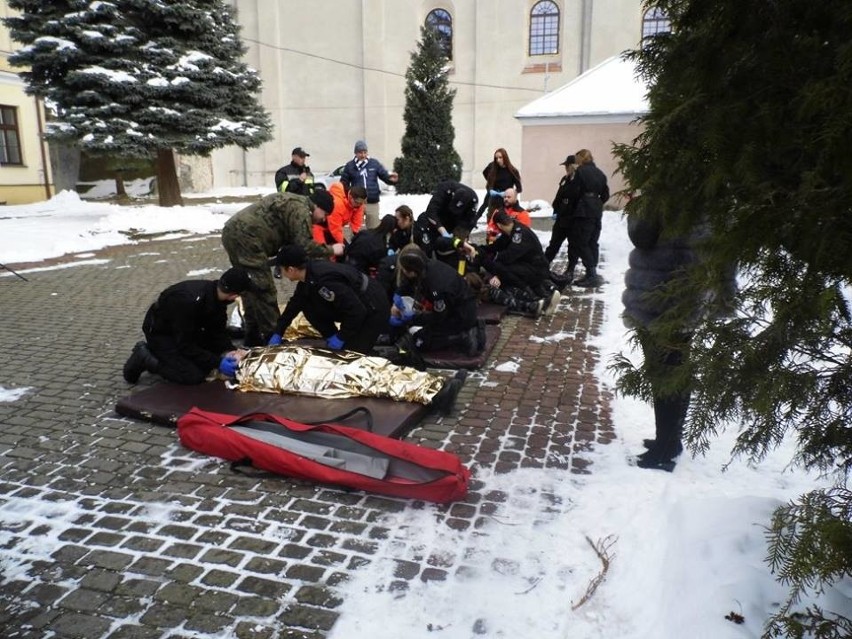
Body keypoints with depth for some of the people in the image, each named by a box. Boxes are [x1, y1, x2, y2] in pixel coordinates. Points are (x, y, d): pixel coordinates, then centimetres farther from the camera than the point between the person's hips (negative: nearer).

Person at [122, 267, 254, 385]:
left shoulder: (217, 294, -13)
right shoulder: (189, 301, -37)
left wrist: (230, 350, -19)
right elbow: (185, 345, -31)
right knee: (195, 376, -21)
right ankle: (145, 358, -1)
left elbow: (218, 331, -3)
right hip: (160, 332, -8)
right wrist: (217, 363, -31)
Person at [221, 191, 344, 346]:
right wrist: (330, 250, -2)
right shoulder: (301, 210, -8)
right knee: (264, 290, -3)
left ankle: (253, 336, 25)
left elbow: (293, 242, 22)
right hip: (246, 237, -11)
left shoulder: (293, 203, 23)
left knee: (250, 288, 18)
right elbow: (304, 246, -16)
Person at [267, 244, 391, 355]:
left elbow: (357, 312, -31)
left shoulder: (323, 281, -32)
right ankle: (334, 341, 11)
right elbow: (295, 304, 11)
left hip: (374, 309, -9)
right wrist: (278, 333, 13)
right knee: (308, 308, -1)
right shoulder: (309, 274, -4)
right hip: (358, 306, 9)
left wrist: (341, 337, -19)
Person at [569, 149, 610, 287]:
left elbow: (576, 192, -11)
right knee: (593, 242, 11)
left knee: (581, 242, -3)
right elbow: (605, 195, 13)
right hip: (597, 212, 7)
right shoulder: (600, 173, 14)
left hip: (584, 212, -7)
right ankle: (592, 274, 14)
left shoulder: (580, 171, -6)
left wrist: (572, 207, 2)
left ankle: (592, 273, -10)